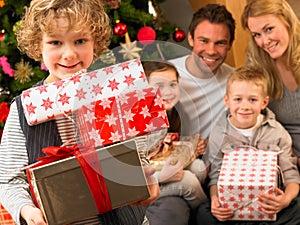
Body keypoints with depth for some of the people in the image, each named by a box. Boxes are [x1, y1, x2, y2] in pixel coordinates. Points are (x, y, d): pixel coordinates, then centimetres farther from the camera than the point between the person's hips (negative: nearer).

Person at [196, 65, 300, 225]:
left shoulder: (276, 132, 2)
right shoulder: (219, 134, 3)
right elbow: (215, 177, 2)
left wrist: (287, 198, -22)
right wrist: (215, 199, -21)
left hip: (269, 202, 0)